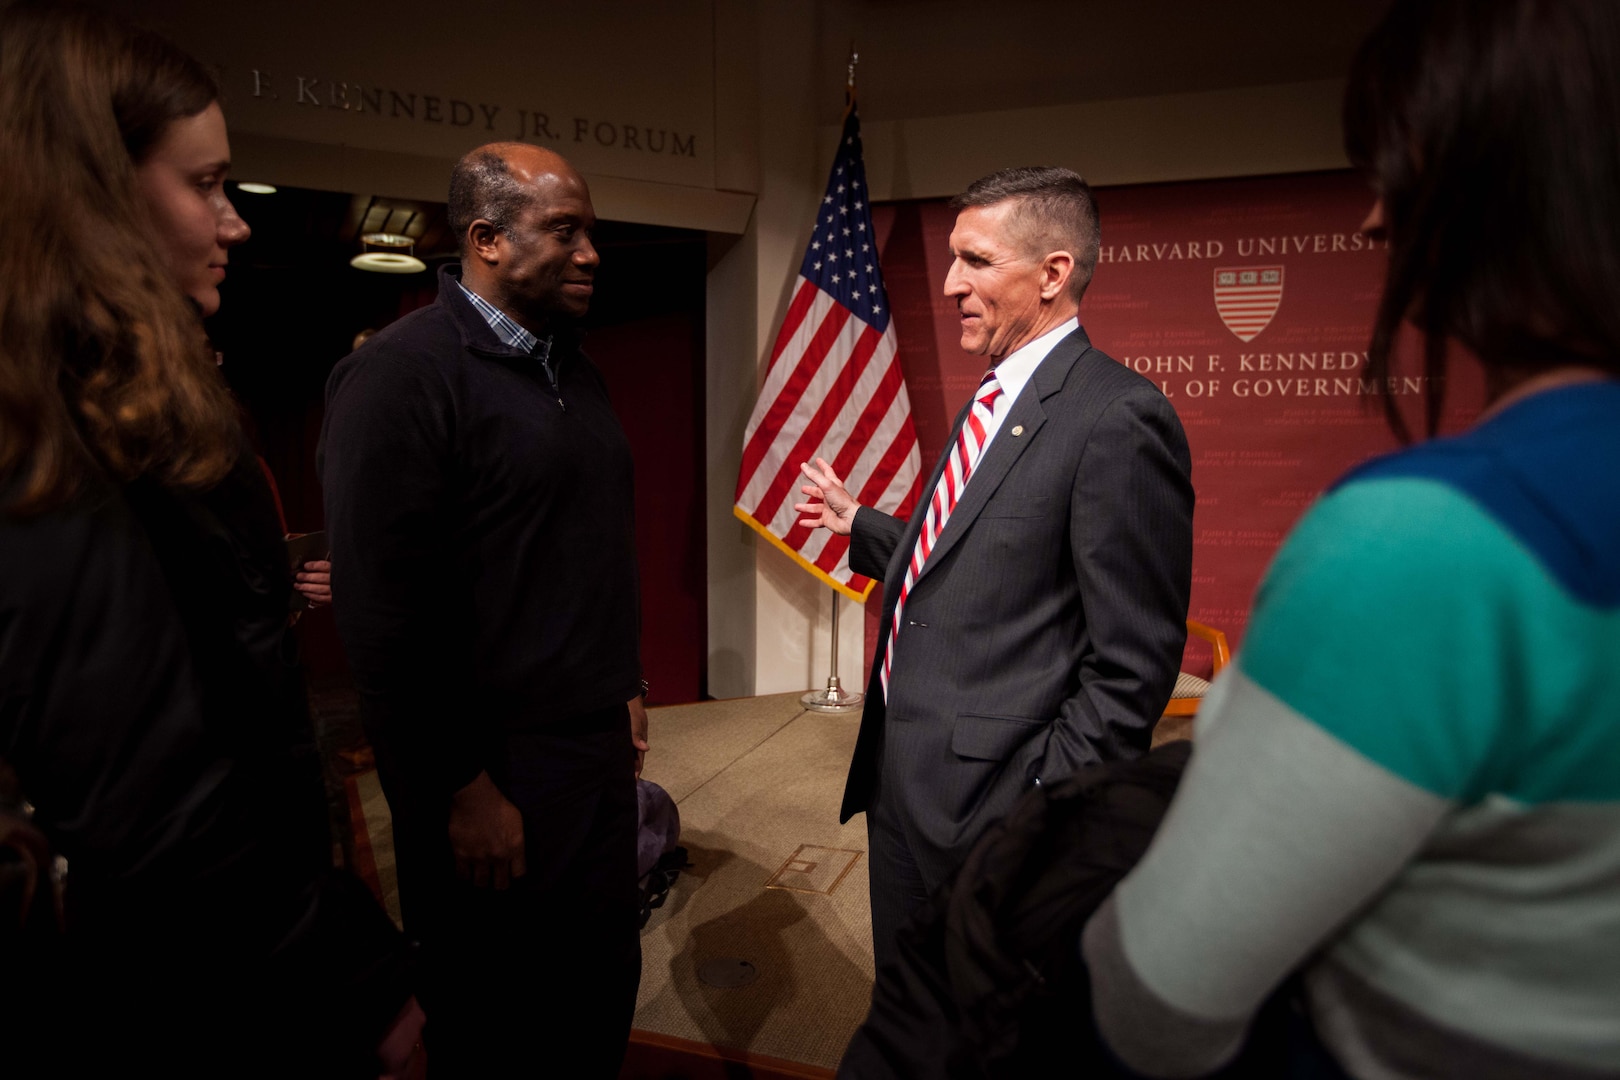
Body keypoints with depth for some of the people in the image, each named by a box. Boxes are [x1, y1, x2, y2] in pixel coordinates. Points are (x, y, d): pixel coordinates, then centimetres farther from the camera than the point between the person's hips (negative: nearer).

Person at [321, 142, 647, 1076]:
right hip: (495, 770, -7)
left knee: (608, 981, 18)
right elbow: (384, 613, -18)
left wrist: (626, 688, 15)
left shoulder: (577, 371, 10)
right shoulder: (401, 375, -14)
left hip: (599, 746, 7)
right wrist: (462, 789, -15)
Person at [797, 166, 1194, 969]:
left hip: (988, 812, -8)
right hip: (899, 788, 8)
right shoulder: (991, 403, 11)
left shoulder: (1118, 418, -19)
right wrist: (857, 523, 18)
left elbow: (1132, 668, -19)